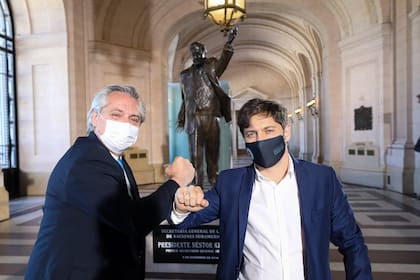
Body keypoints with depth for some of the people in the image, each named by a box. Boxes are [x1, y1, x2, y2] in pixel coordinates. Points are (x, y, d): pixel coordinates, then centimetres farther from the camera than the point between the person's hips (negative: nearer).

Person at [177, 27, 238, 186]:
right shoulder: (185, 75, 16)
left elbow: (223, 62, -12)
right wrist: (181, 119, 16)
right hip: (193, 119, 2)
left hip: (211, 116, -1)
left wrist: (228, 44, -28)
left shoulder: (211, 66, 10)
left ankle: (214, 182, 14)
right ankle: (197, 185, 9)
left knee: (213, 152, 4)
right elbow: (185, 99, 18)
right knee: (195, 154, 2)